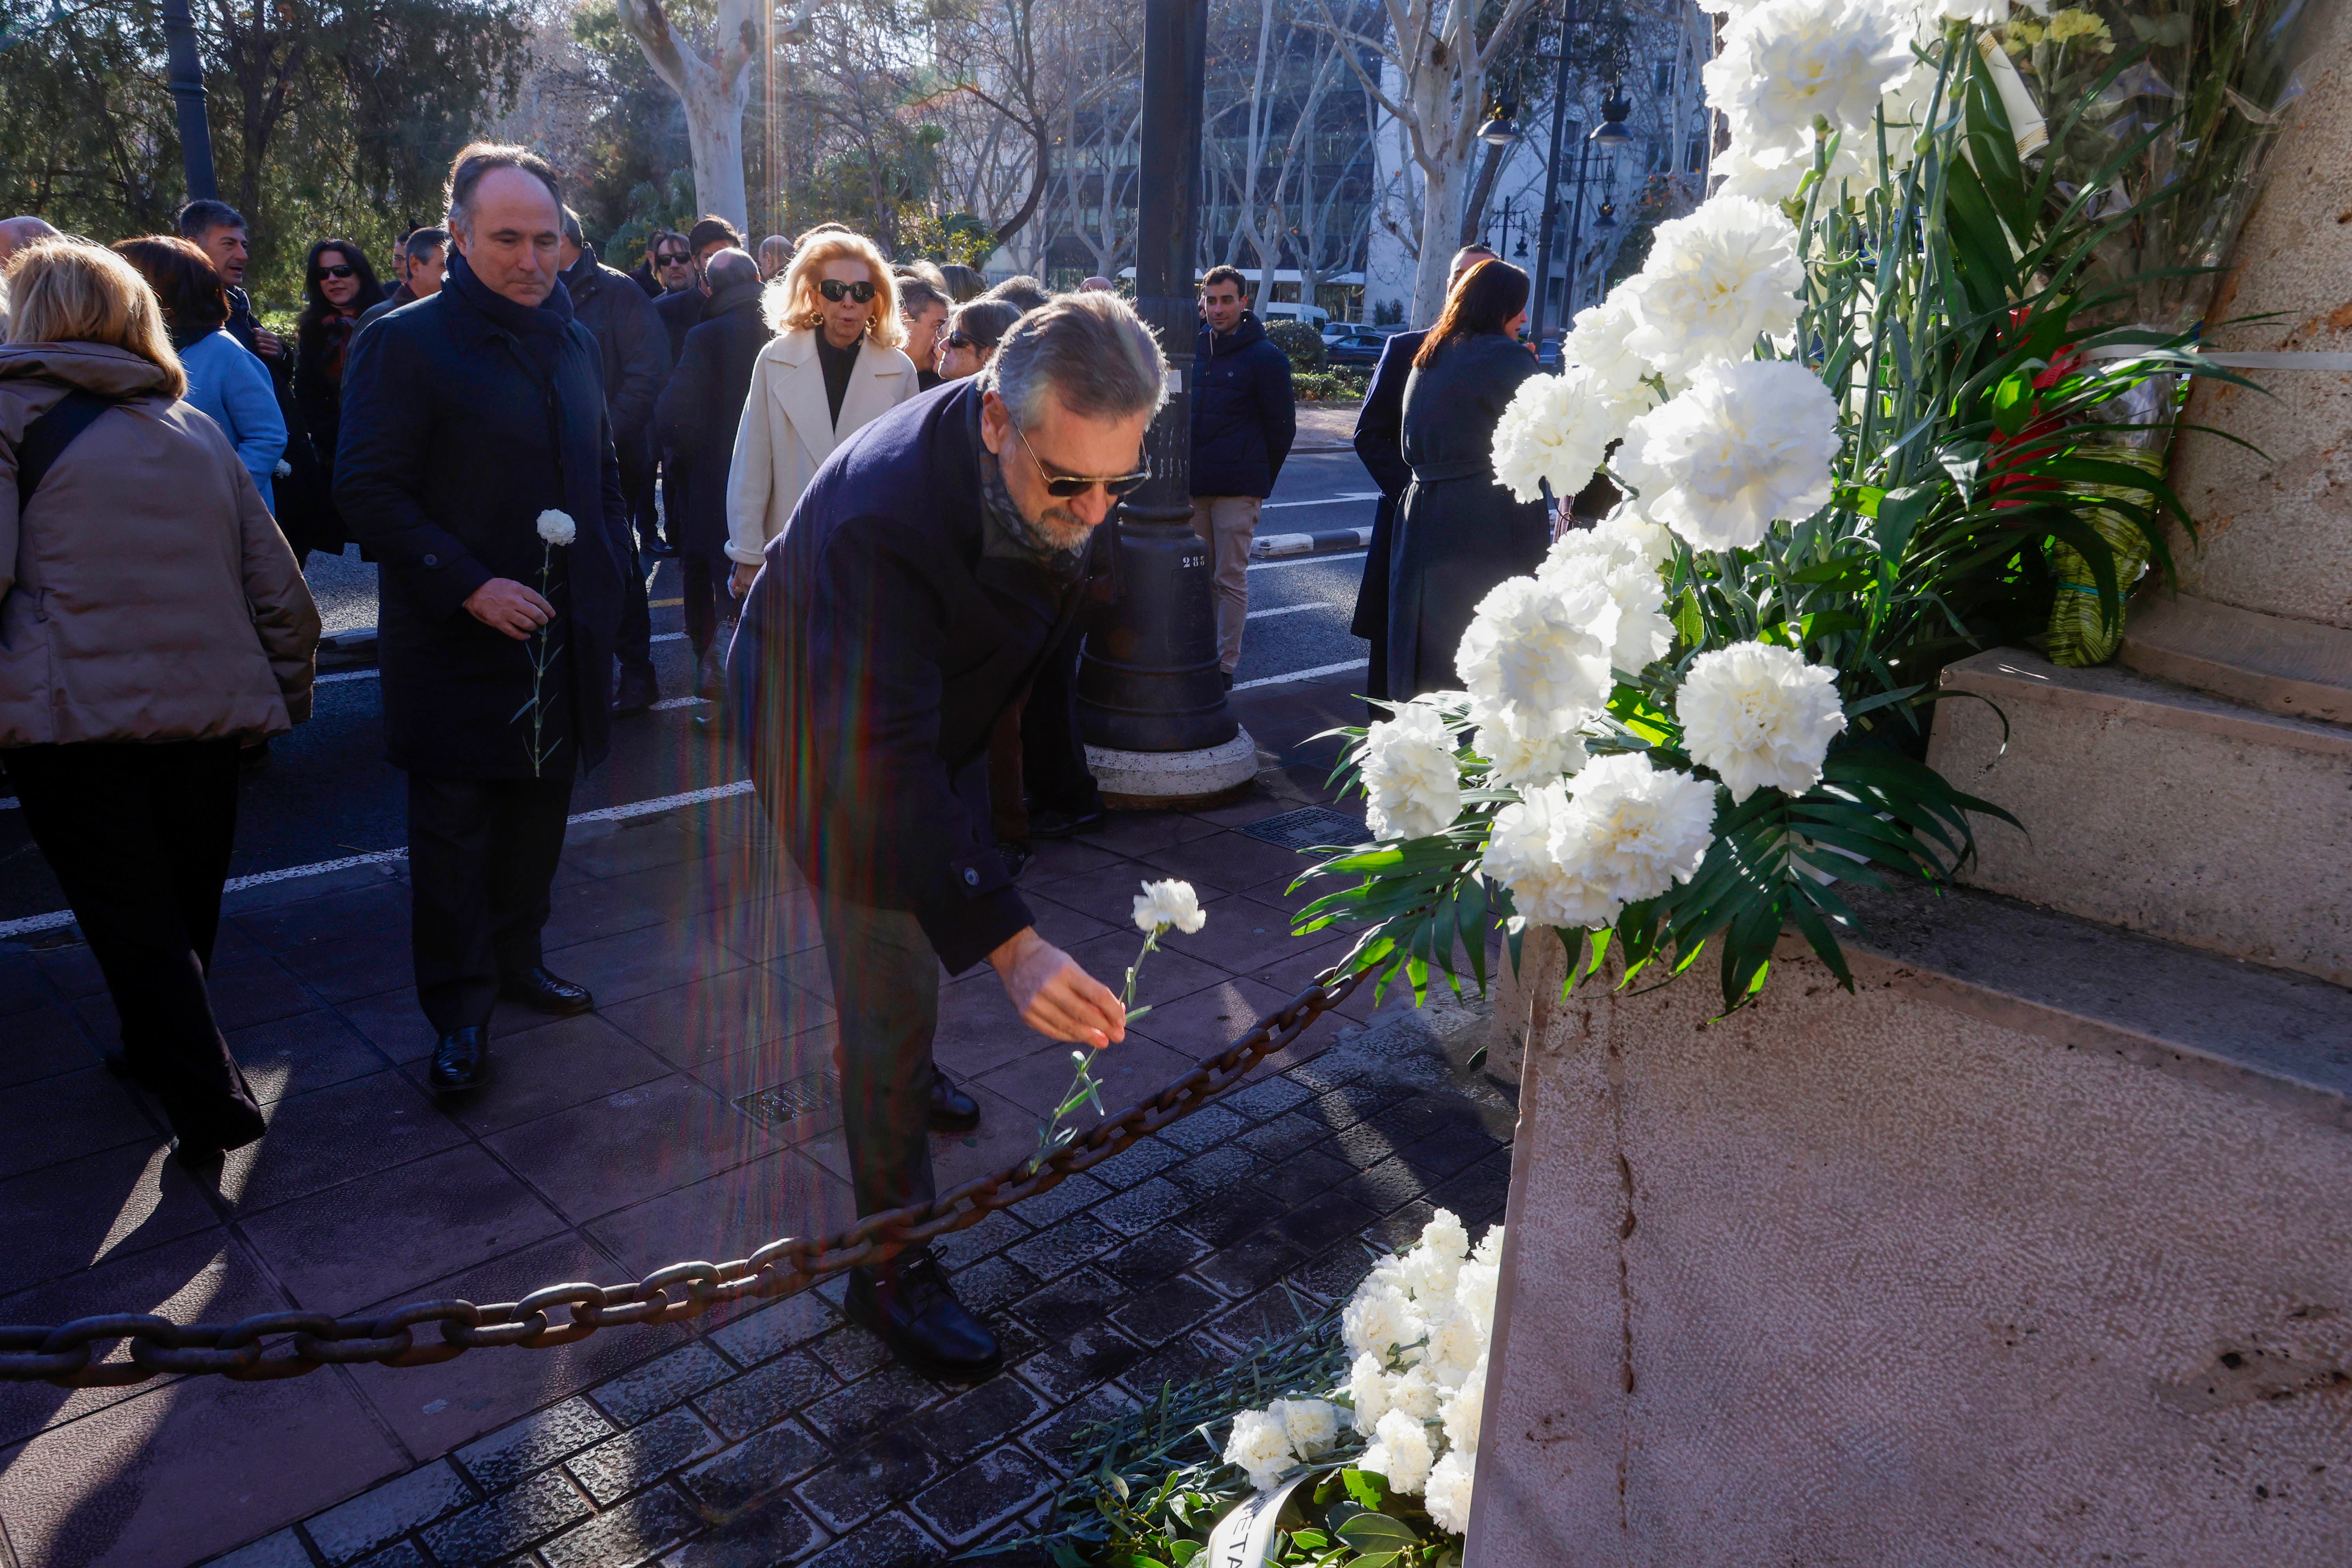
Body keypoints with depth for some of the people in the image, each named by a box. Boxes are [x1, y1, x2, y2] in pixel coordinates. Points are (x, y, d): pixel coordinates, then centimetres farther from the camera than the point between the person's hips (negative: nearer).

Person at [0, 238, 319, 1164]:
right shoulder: (196, 429, 15)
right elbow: (280, 592, 12)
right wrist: (282, 697, 20)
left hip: (75, 713, -5)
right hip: (211, 707, 5)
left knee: (129, 922, 4)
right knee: (183, 910, 19)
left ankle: (211, 1104, 2)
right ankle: (158, 1054, 37)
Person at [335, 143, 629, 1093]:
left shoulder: (577, 345, 12)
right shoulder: (406, 343, -7)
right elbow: (366, 489, -11)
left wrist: (607, 574, 9)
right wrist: (468, 587, -18)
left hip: (565, 634, 6)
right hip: (457, 640, -5)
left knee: (540, 809, 15)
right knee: (454, 825, 1)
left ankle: (515, 958, 32)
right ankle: (460, 1009, 12)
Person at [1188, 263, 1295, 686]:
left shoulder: (1266, 357, -4)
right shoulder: (1192, 348, 11)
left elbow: (1282, 428, -1)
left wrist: (1259, 479, 1)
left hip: (1237, 489, -5)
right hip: (1193, 484, 5)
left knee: (1231, 578, -2)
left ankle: (1226, 663, 6)